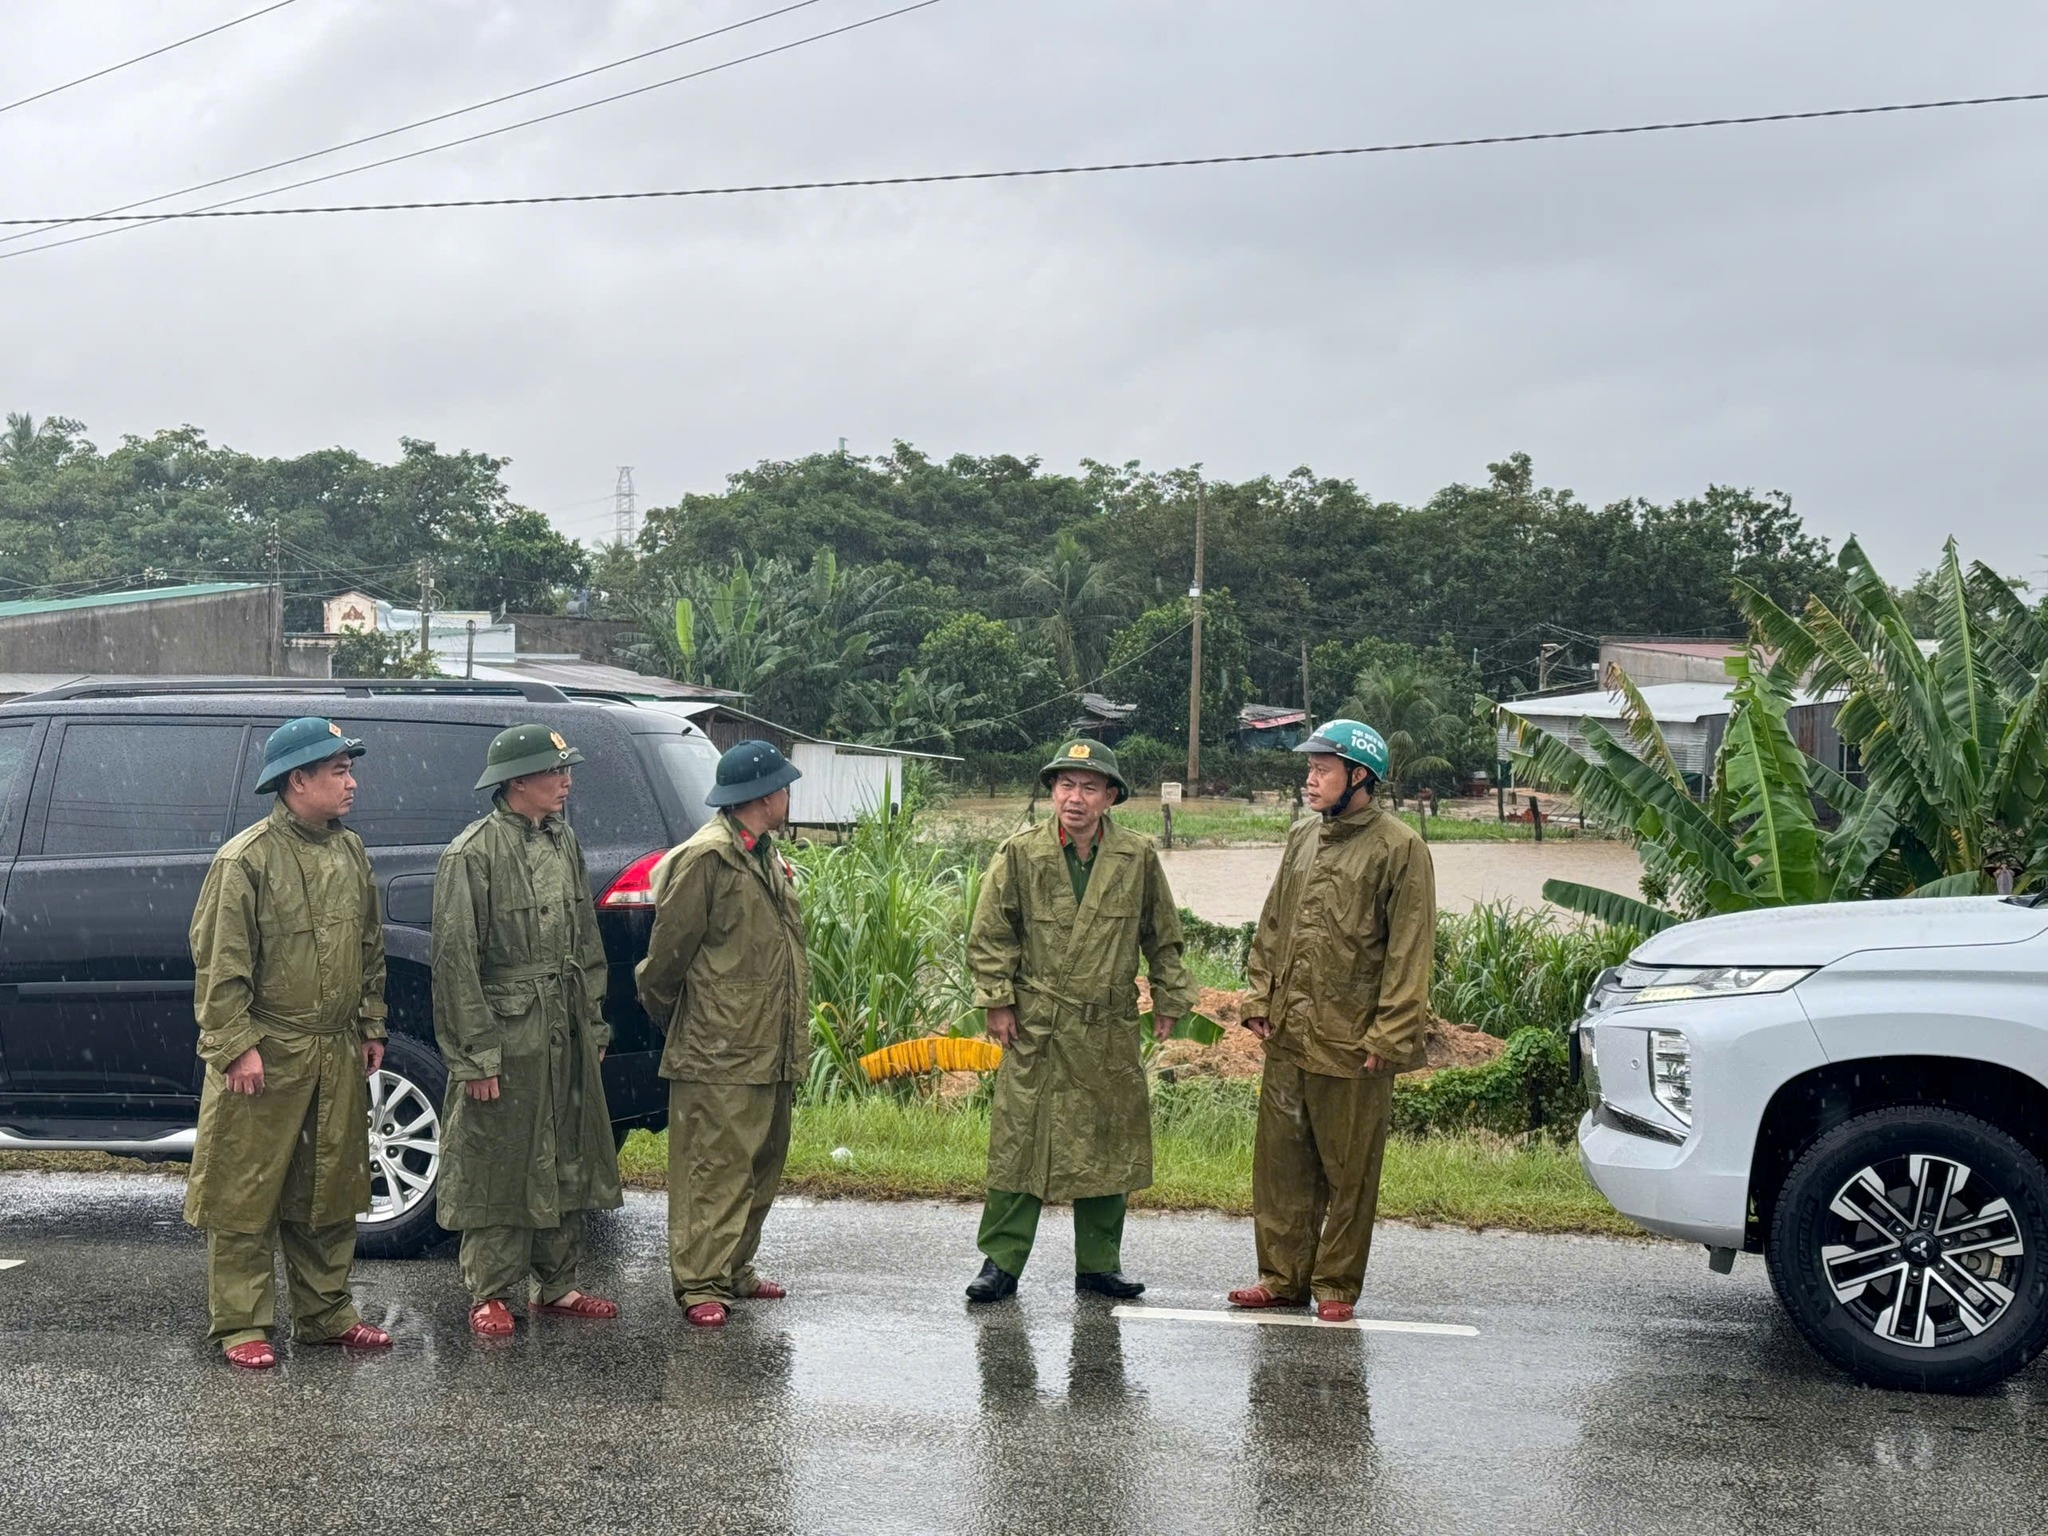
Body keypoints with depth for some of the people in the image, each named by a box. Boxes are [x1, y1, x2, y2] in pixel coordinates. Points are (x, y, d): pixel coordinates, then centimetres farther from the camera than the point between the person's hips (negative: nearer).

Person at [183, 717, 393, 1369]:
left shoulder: (350, 852, 11)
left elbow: (371, 948, 18)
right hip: (266, 1057, -7)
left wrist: (372, 1026, 14)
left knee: (330, 1192, 13)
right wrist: (237, 1045, -17)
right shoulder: (246, 860, -11)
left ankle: (326, 1313, 24)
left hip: (339, 1056, 7)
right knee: (246, 1193, 1)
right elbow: (220, 963, -13)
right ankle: (241, 1327, 9)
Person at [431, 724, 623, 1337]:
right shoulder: (473, 855, -12)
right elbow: (455, 960, -14)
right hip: (507, 1038, -8)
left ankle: (555, 1286, 24)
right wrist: (474, 1055, -17)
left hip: (567, 1036, 8)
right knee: (497, 1169, 1)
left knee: (566, 1163, 13)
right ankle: (489, 1296, 12)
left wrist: (593, 1025, 16)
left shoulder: (564, 843, 12)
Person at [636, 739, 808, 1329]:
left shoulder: (768, 856, 17)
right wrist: (664, 1012, 4)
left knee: (760, 1167, 15)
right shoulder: (705, 858, -14)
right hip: (718, 1055, -9)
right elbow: (670, 950, -10)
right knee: (713, 1169, -7)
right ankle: (700, 1286, -2)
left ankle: (735, 1270, 25)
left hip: (769, 1051, 9)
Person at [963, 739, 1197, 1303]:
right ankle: (1000, 1261, 8)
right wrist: (997, 1001, -3)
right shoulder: (1020, 855, -2)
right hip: (1035, 1028, -2)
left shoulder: (1138, 859, 3)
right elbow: (989, 934, 2)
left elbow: (1163, 936, 13)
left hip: (1109, 1030, 2)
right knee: (1019, 1142, -1)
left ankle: (1099, 1264, 21)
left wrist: (1169, 1001, 12)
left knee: (1108, 1145, 8)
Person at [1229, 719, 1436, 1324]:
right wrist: (1260, 999, 9)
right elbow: (1271, 926, 19)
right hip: (1288, 1035, 6)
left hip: (1351, 1041, -6)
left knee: (1349, 1170, 4)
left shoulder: (1398, 848, -7)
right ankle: (1283, 1274, 21)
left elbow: (1409, 950, -10)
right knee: (1280, 1161, 10)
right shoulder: (1303, 838, 13)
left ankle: (1336, 1285, 14)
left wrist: (1389, 1035, -14)